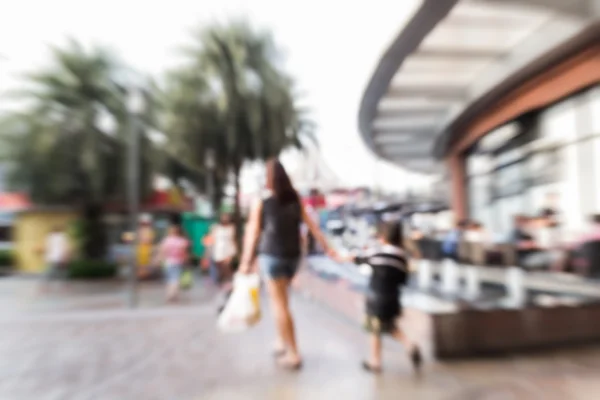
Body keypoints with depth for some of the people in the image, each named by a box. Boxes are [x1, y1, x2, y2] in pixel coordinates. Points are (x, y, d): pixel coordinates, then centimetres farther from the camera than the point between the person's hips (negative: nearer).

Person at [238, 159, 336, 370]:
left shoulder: (261, 201, -6)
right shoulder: (296, 199, 5)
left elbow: (252, 233, -6)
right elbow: (312, 225, 5)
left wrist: (246, 261, -2)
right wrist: (328, 249, 9)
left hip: (272, 256, -5)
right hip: (293, 255, 5)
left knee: (280, 304, 3)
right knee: (280, 301, 22)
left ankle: (294, 354, 8)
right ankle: (282, 343, 31)